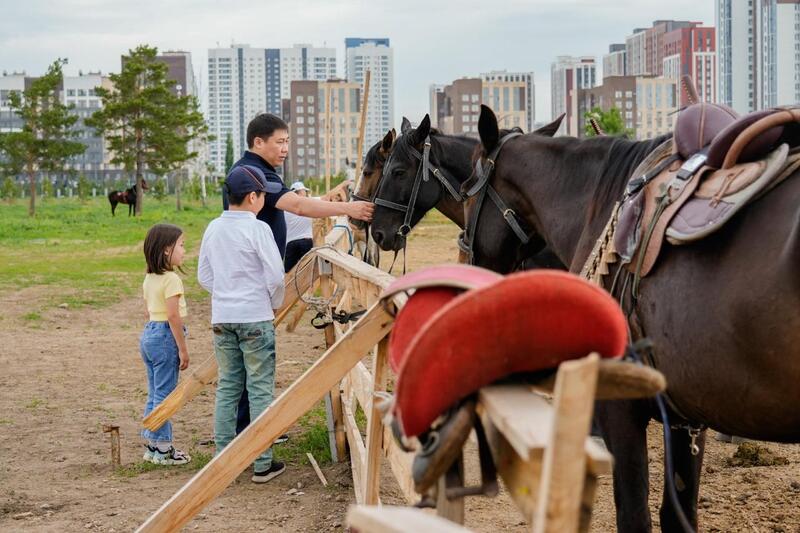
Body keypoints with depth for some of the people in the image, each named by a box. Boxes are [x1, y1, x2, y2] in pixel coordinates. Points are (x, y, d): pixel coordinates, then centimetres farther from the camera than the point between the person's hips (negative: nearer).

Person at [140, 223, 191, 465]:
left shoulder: (149, 279, 12)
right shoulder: (171, 279, -16)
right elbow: (173, 315, -19)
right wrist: (183, 349, -15)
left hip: (149, 333, 9)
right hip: (165, 337, -9)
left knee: (154, 394, 15)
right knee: (164, 395, -2)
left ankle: (152, 445, 21)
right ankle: (162, 448, 3)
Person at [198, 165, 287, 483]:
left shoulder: (213, 229, 7)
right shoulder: (257, 229, -11)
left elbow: (203, 276, 12)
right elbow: (275, 275, -13)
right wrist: (275, 303, 4)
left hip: (222, 318, 6)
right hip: (255, 318, -5)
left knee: (227, 388, 13)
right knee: (260, 390, 1)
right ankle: (262, 464, 3)